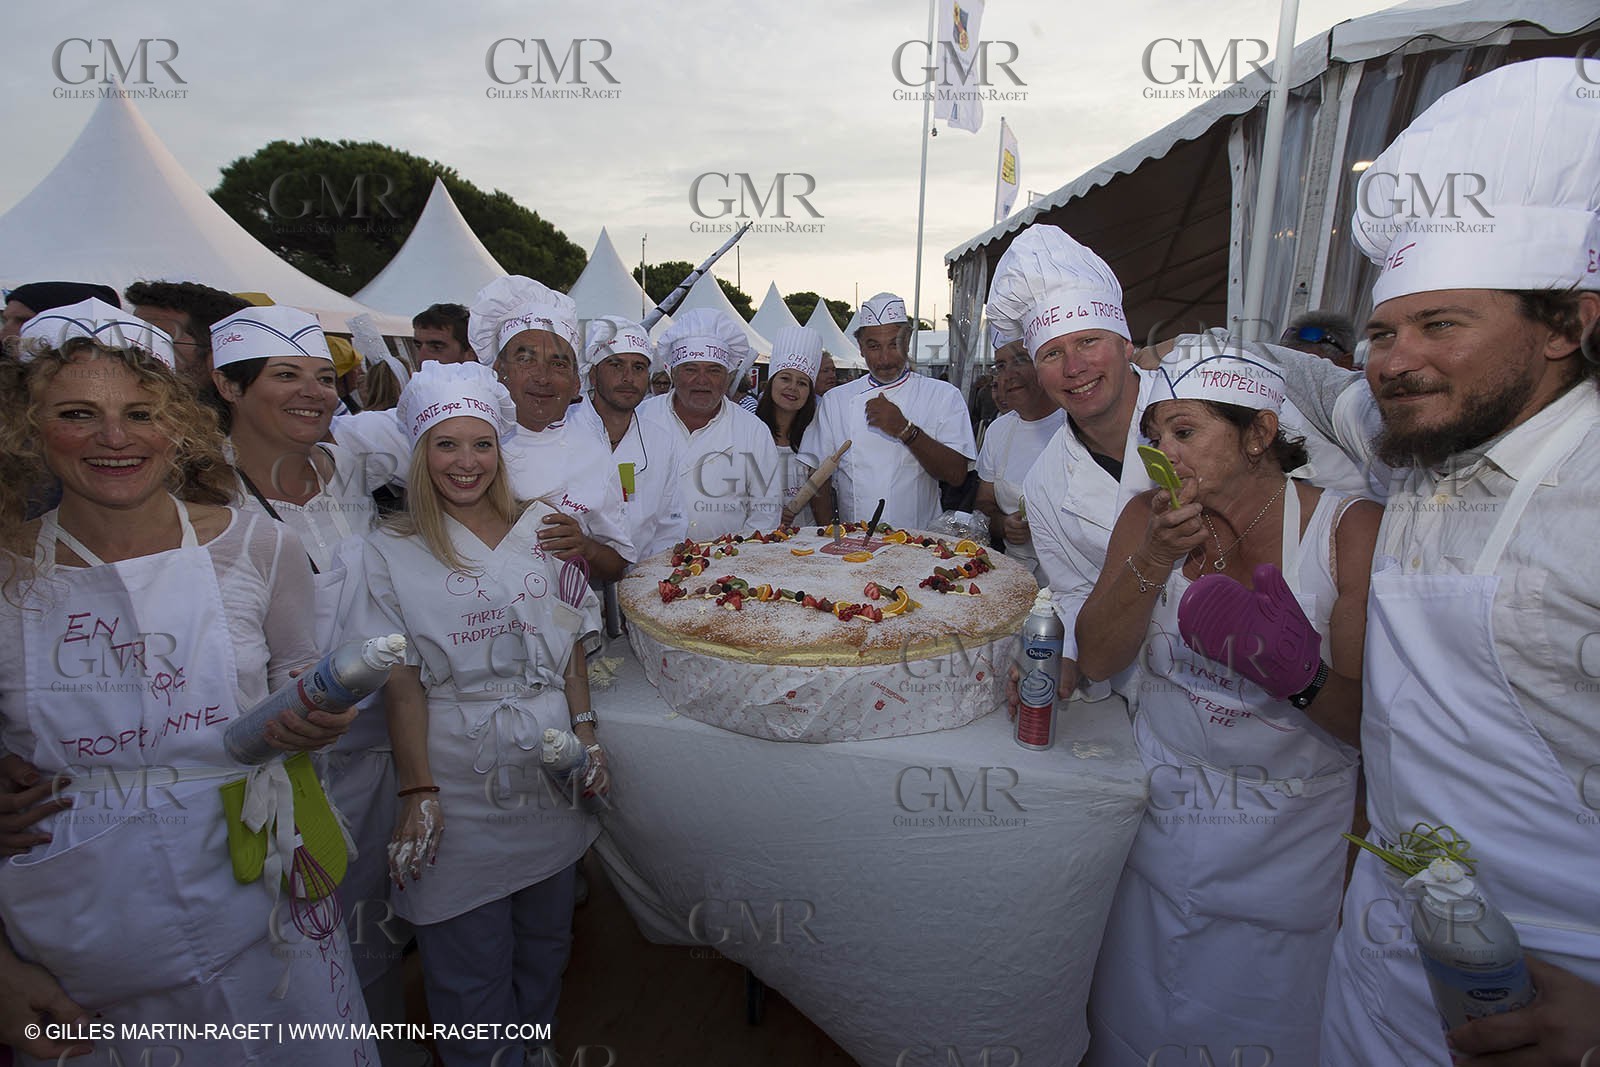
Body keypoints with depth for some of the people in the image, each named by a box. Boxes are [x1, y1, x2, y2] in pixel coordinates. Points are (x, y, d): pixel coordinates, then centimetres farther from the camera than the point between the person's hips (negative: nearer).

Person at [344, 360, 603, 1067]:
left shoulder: (541, 531, 2)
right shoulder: (392, 552, -4)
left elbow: (570, 646, 6)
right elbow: (402, 682, -7)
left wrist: (586, 735, -2)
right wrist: (417, 791, -11)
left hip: (550, 762, 3)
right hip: (458, 773, -2)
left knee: (546, 935, 20)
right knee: (468, 961, 10)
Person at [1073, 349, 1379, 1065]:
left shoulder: (1350, 529, -13)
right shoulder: (1150, 517, -4)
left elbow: (1367, 722, -12)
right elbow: (1096, 660, -10)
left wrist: (1301, 678, -33)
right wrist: (1154, 560, -21)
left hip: (1290, 841, -2)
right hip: (1160, 813, 2)